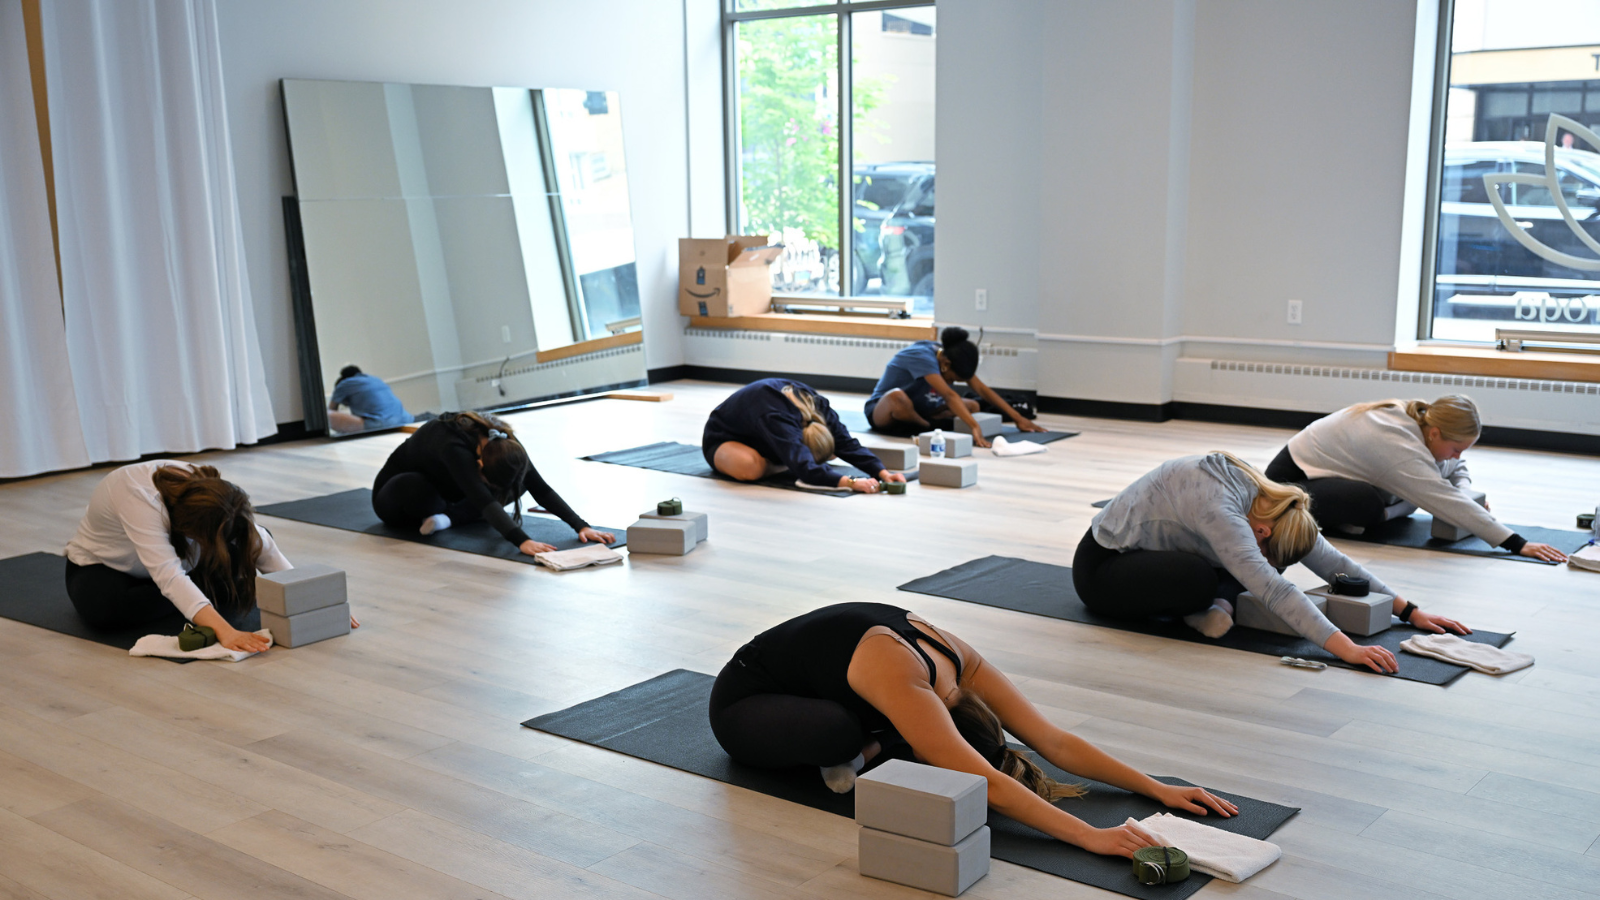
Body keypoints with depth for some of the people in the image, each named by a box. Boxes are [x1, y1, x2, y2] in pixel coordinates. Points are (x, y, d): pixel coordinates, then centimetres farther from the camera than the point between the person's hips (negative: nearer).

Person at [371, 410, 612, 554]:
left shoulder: (504, 443, -26)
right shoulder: (454, 447, -43)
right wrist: (522, 541, -64)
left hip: (444, 487, 5)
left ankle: (448, 517, -9)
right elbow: (483, 500, -53)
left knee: (518, 481, -14)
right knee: (414, 489, -43)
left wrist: (581, 526, -37)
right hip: (398, 492, -5)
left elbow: (542, 490, -27)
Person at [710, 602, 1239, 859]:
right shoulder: (901, 681, -39)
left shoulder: (958, 661, -16)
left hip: (808, 687, 6)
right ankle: (847, 749, -7)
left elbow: (1056, 742, -15)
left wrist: (1158, 789, -19)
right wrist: (1090, 837, -48)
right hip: (742, 703, -6)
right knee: (844, 731, -36)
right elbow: (986, 785, -45)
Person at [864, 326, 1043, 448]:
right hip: (880, 411, -8)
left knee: (972, 406, -4)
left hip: (916, 413, 8)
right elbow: (949, 395, -41)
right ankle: (931, 428, -19)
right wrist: (974, 427, -49)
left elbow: (982, 390, -4)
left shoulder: (951, 357, -6)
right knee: (898, 397, -44)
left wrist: (1018, 418, -8)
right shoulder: (923, 357, -29)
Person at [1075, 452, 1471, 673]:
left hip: (1147, 554, 8)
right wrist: (1346, 648, -49)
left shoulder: (1267, 501, -10)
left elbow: (1333, 563, -6)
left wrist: (1409, 610, -9)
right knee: (1200, 579, -35)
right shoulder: (1217, 509, -35)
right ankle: (1207, 604, -7)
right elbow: (1274, 589, -44)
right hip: (1100, 566, -8)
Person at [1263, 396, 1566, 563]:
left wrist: (1465, 497, -13)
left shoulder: (1419, 419, -7)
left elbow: (1456, 469, 11)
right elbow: (1448, 503, -37)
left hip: (1323, 469, 10)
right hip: (1291, 476, -10)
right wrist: (1517, 544, -38)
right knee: (1368, 504, -34)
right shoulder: (1399, 445, -33)